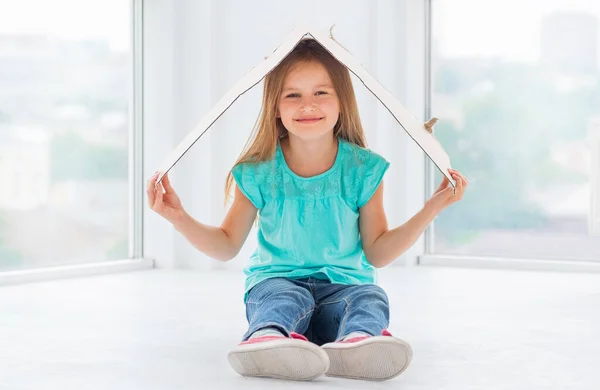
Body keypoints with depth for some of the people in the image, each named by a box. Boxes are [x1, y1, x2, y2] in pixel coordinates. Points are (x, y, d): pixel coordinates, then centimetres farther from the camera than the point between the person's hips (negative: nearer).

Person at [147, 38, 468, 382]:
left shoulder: (362, 169, -2)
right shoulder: (258, 173, -3)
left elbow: (377, 253, 2)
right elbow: (227, 246, 6)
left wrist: (431, 209, -7)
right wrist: (179, 218, -11)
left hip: (343, 285, 2)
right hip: (277, 279, -1)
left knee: (370, 298, -31)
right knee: (283, 298, -35)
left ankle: (356, 342, -65)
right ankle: (267, 337, -70)